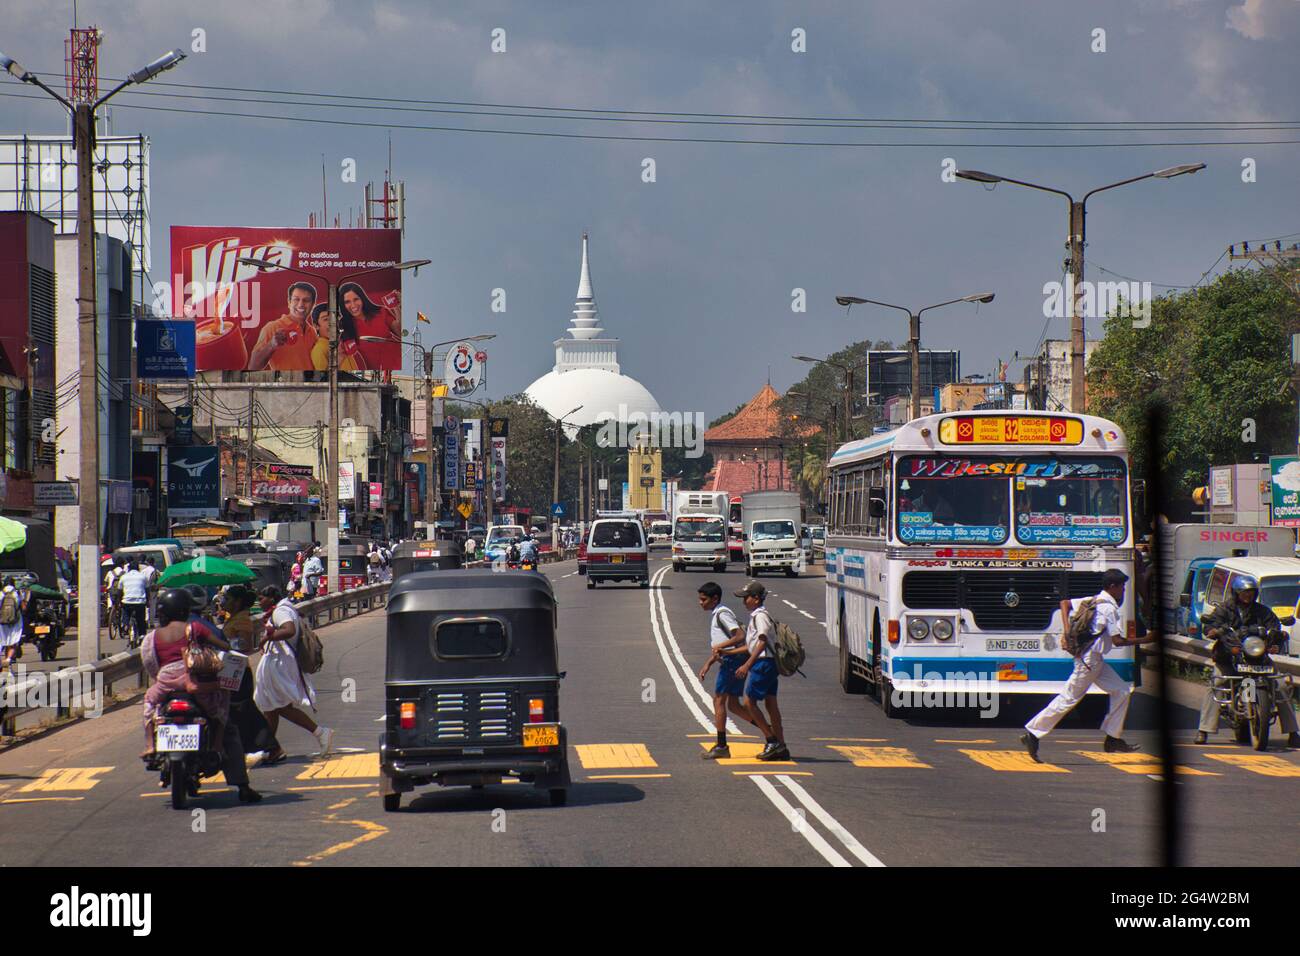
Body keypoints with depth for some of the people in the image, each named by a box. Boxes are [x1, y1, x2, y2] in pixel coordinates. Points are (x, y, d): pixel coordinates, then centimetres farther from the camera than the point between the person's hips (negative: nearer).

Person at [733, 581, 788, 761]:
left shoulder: (760, 615, -12)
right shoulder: (756, 616, 19)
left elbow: (762, 642, -22)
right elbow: (751, 645, 25)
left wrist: (747, 665, -26)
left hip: (763, 663, -10)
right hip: (770, 664, 10)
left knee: (749, 702, -6)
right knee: (771, 704, 9)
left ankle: (772, 741, -7)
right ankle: (780, 747, 9)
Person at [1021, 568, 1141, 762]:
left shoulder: (1093, 601, 11)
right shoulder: (1109, 608, -16)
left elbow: (1065, 603, 15)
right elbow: (1117, 641, -19)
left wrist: (1067, 629, 6)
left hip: (1096, 660, 10)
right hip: (1089, 660, -10)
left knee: (1122, 690, 9)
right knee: (1069, 698, -5)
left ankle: (1113, 740, 10)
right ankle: (1032, 734, -1)